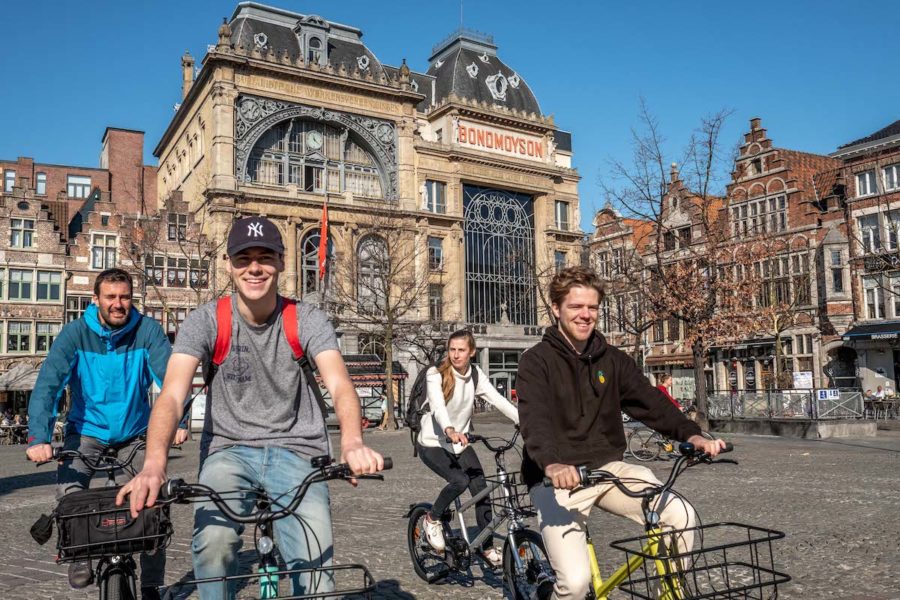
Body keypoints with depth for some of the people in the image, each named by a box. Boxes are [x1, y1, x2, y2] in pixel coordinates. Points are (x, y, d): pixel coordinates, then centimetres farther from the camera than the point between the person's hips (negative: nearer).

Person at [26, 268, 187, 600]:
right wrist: (39, 437, -32)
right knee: (69, 492, -23)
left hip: (134, 433, 0)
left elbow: (170, 377, -20)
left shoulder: (148, 330, -12)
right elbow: (48, 385, -20)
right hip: (87, 430, 0)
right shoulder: (76, 332, -12)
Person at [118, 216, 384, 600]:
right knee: (213, 542, -28)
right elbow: (171, 395, -18)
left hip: (296, 449, 0)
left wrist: (352, 442, -41)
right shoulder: (204, 322, -7)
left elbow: (339, 384, -19)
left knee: (315, 564, -16)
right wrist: (154, 464, -37)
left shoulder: (307, 320, -5)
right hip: (229, 449, 0)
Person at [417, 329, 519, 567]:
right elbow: (438, 406, -34)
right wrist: (450, 430, -54)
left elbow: (498, 400, -11)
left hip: (459, 443, 5)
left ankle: (487, 547, 13)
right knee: (460, 480, -27)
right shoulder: (436, 375, -18)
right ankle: (432, 519, 1)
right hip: (432, 443, -5)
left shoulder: (475, 374, -2)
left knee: (481, 489, -5)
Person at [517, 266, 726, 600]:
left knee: (680, 515, -17)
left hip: (607, 468, 5)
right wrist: (553, 464, -43)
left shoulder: (613, 360, 7)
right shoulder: (536, 362, -8)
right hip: (557, 478, -4)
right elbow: (535, 420, -24)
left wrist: (691, 435, -23)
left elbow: (650, 401, -5)